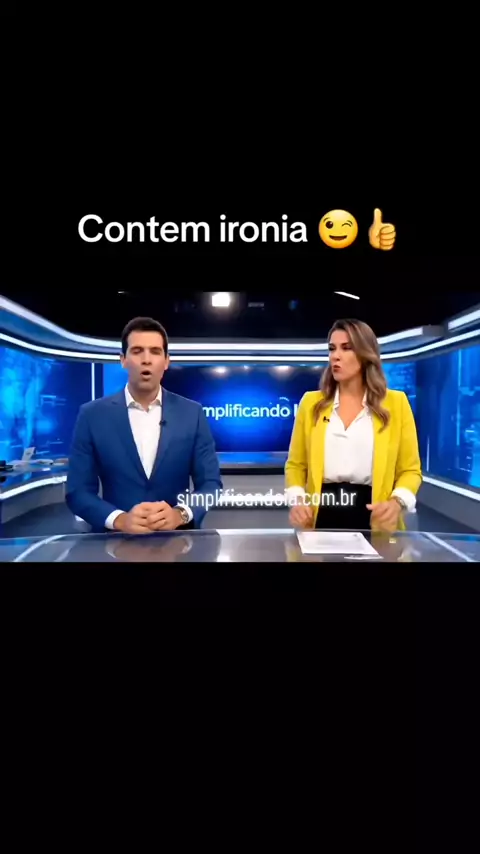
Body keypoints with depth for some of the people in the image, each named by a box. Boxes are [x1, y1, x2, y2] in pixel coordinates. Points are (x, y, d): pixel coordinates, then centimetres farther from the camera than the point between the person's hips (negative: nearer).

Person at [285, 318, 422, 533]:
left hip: (374, 523, -1)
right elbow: (295, 464, 9)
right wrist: (297, 500, -9)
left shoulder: (395, 403, 3)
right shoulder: (311, 403, 6)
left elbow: (410, 469, 5)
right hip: (321, 519, 1)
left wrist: (397, 502, -14)